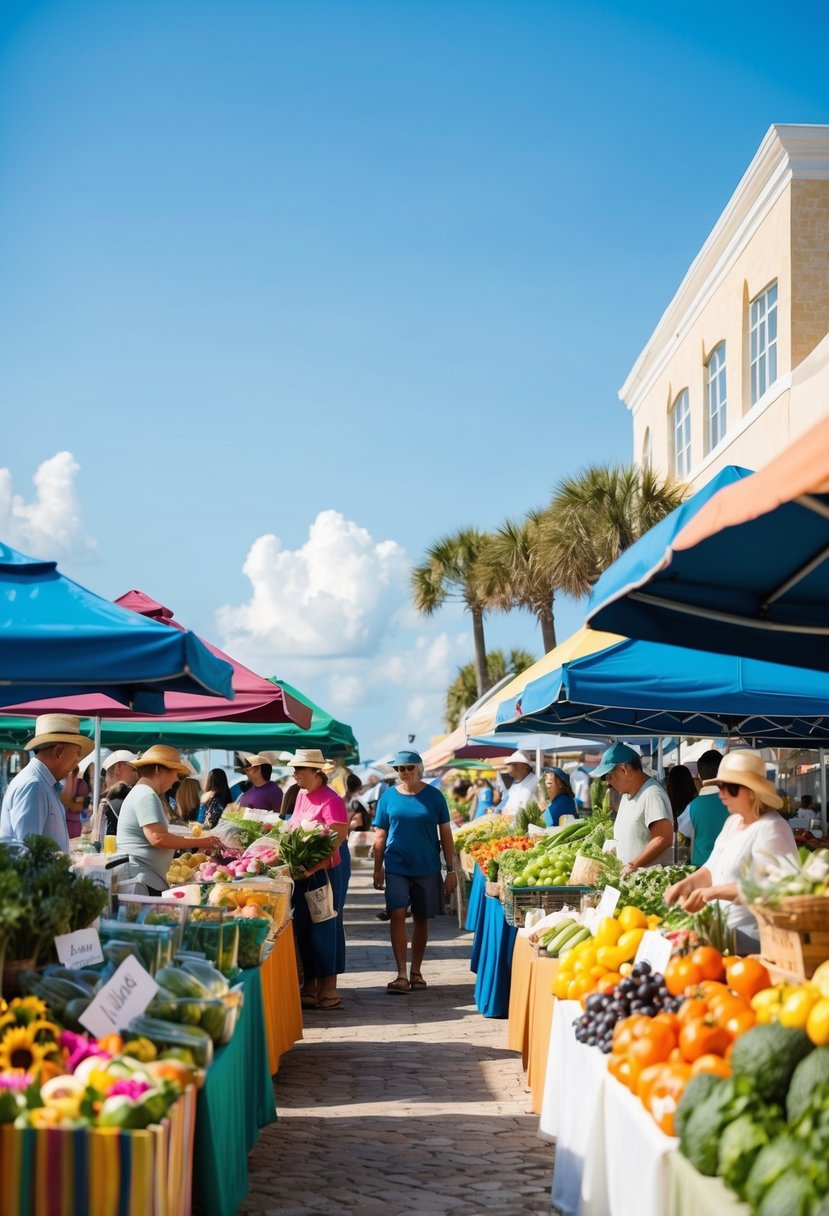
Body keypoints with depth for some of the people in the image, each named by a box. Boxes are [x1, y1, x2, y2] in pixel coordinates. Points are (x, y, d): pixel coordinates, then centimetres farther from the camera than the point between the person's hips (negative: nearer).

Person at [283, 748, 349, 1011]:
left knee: (324, 929, -1)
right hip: (301, 873, 8)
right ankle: (310, 986, 19)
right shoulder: (302, 796, 10)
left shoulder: (331, 801, -15)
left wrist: (312, 869, -26)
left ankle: (329, 989, 6)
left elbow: (335, 843, -18)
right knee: (303, 928, 11)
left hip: (324, 873, -8)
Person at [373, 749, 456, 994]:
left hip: (427, 867, 0)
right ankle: (401, 975, -13)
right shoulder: (389, 797, 2)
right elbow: (380, 836, 8)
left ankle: (416, 972, 22)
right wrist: (378, 869, 5)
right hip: (396, 866, 0)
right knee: (397, 914, -13)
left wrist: (451, 869, 1)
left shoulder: (433, 796, 0)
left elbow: (445, 834, 4)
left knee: (422, 919, 8)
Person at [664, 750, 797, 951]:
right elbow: (713, 870, 19)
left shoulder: (771, 829, -15)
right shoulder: (733, 821, 14)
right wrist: (686, 884, 1)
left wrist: (714, 892, -23)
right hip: (724, 931, 8)